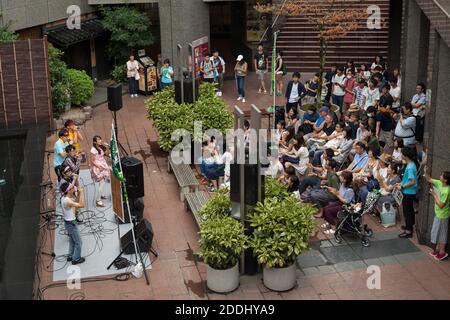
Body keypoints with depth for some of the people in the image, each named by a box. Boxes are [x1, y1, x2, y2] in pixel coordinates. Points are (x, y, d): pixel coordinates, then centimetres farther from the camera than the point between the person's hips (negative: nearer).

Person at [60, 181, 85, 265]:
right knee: (78, 241, 6)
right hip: (71, 223, -9)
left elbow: (76, 202, 8)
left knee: (72, 240, 25)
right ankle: (76, 259, 19)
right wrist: (81, 192, -26)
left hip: (69, 222, 9)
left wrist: (79, 193, -6)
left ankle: (70, 256, 38)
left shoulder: (64, 198, -2)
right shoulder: (67, 201, -31)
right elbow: (82, 205, -32)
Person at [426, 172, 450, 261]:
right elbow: (429, 180, 8)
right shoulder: (440, 183, -4)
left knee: (442, 233, 4)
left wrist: (434, 195, -22)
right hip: (438, 214, 9)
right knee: (437, 232, 19)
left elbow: (441, 205, -27)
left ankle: (442, 252, 17)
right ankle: (437, 249, 32)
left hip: (442, 215, -9)